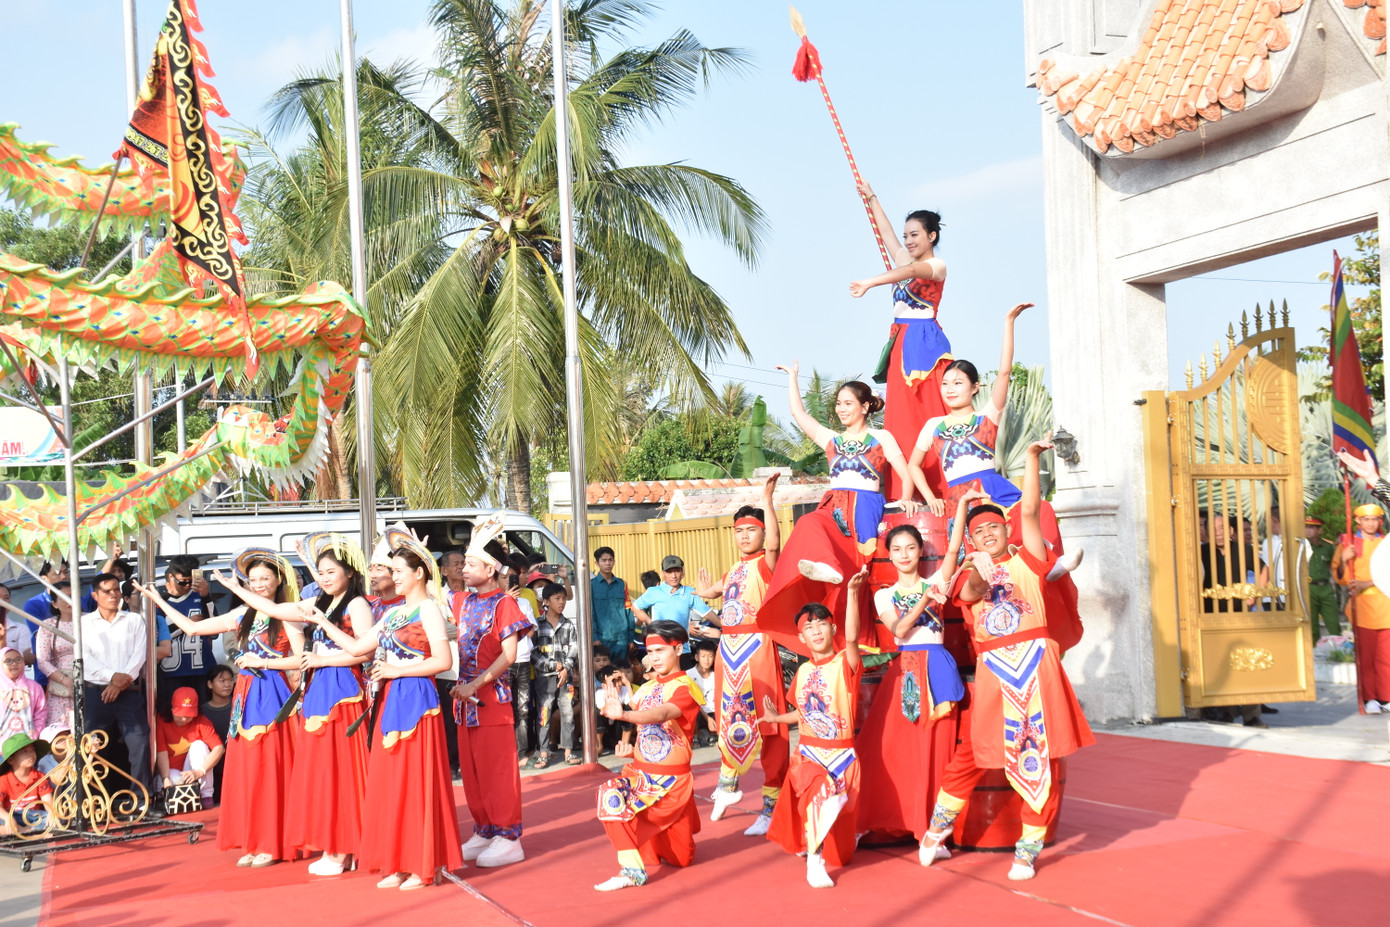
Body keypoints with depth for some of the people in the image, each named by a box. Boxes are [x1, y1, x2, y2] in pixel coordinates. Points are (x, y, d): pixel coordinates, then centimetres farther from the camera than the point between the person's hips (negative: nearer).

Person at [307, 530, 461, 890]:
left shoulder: (429, 609, -6)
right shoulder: (394, 613, 16)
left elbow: (443, 660, -16)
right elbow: (356, 647, 15)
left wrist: (395, 670, -13)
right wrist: (322, 621, 12)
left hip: (417, 700, -8)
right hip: (390, 700, 8)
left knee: (416, 780, -4)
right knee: (391, 781, 7)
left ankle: (424, 865, 3)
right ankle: (399, 864, 14)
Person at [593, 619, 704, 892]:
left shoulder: (685, 688, -11)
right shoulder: (647, 688, 10)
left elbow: (662, 714, -32)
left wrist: (623, 714, -49)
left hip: (672, 778, -5)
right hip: (640, 771, 5)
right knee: (610, 795, -25)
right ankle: (632, 869, -8)